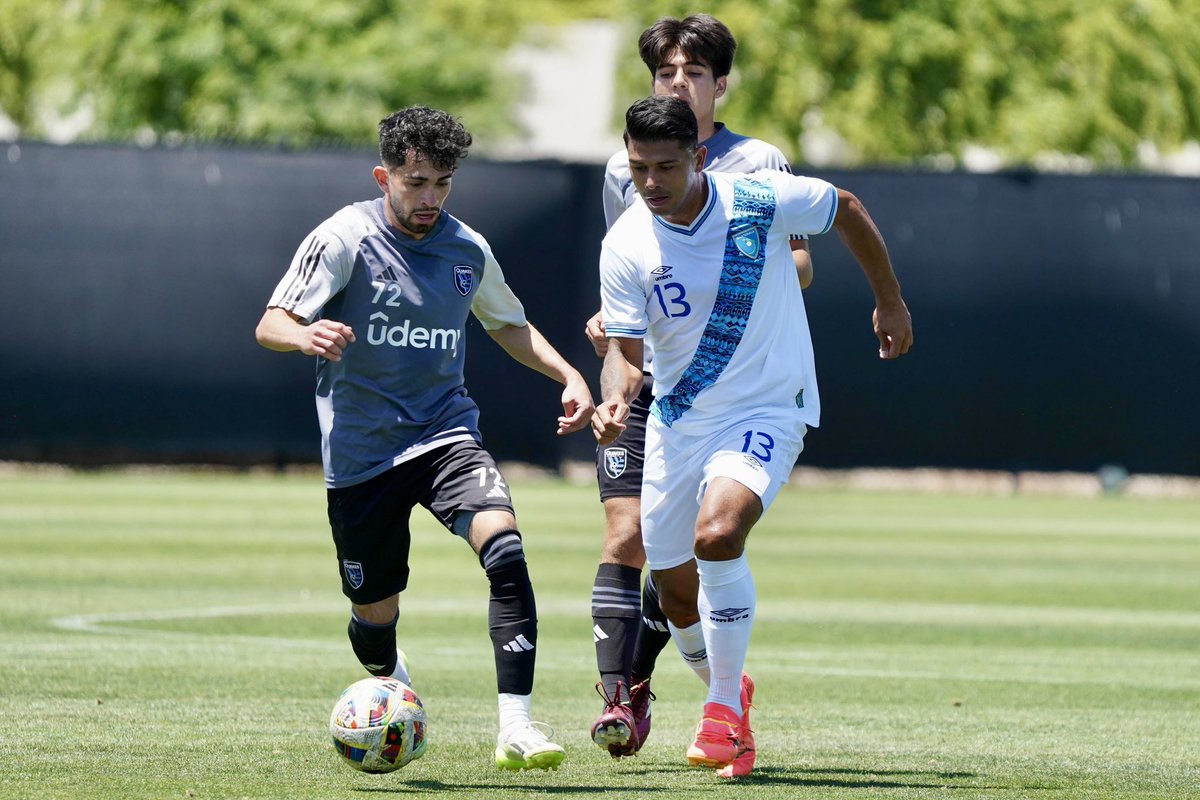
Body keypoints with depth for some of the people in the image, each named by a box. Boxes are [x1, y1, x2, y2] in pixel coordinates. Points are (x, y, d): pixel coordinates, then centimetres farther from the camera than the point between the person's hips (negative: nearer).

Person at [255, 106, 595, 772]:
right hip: (361, 453, -2)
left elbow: (508, 324, 24)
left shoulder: (467, 249, 5)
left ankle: (515, 726, -28)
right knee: (374, 613, 6)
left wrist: (568, 375, 9)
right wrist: (307, 336, -37)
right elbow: (270, 324, -14)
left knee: (503, 546, -25)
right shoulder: (346, 237, -8)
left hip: (445, 434, 2)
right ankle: (391, 682, 46)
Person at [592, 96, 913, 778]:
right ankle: (728, 692, 39)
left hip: (768, 409, -3)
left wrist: (891, 303, 13)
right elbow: (626, 348, -6)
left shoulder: (762, 199, -15)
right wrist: (615, 401, -29)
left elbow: (847, 211, 4)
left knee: (717, 534, -29)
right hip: (676, 421, 3)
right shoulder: (626, 246, -10)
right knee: (677, 590, 7)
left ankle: (726, 707, -13)